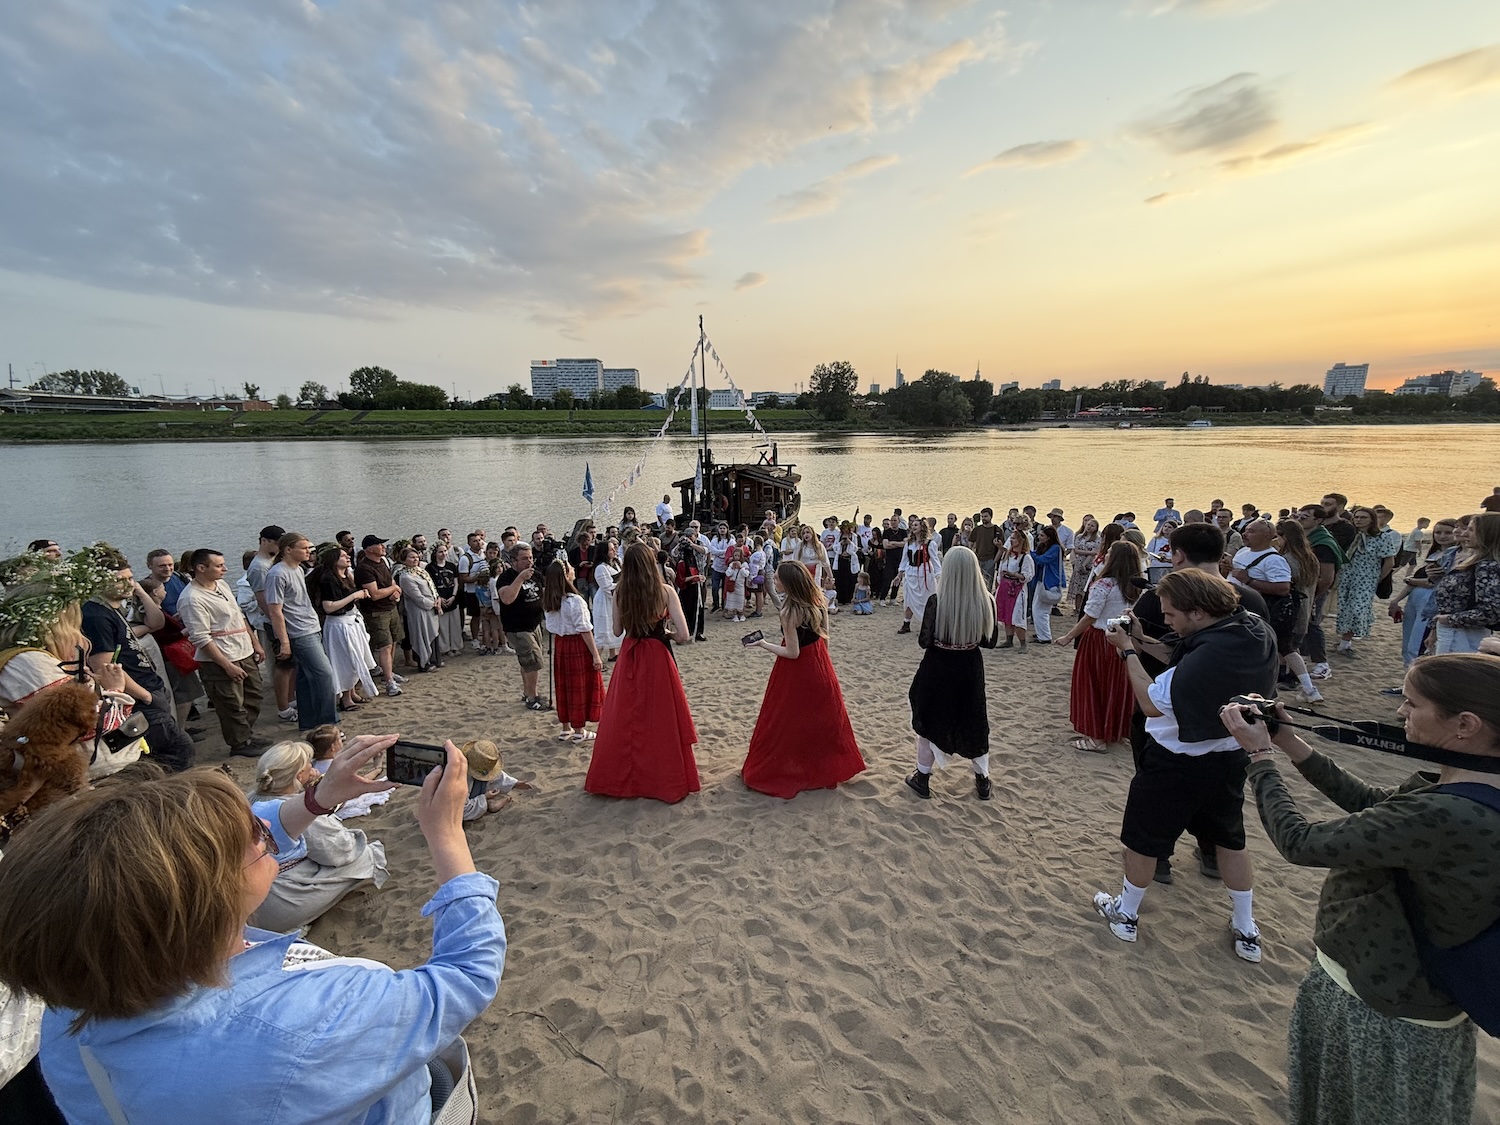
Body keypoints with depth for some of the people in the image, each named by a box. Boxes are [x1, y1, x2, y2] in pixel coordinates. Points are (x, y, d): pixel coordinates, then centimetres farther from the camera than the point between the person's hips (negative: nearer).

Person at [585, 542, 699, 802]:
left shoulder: (619, 592, -5)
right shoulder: (665, 591, -13)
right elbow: (684, 636, -16)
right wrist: (667, 634, 3)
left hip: (629, 659, 3)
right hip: (657, 659, -3)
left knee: (624, 720, 16)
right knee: (660, 720, 11)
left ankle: (617, 777, 31)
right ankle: (665, 779, 24)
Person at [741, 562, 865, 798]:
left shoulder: (790, 612, -27)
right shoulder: (818, 599, -7)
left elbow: (792, 652, -22)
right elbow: (823, 634, 3)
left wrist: (763, 644, -13)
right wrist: (819, 656, 17)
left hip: (796, 672, -7)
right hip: (819, 664, 7)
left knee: (791, 723, 10)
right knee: (822, 717, 21)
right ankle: (828, 768, 37)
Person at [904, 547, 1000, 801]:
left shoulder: (936, 601, -21)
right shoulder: (986, 602, -13)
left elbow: (924, 642, -15)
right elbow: (990, 642, -2)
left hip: (937, 670, -2)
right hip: (970, 670, 2)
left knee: (930, 722, 17)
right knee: (974, 722, 22)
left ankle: (922, 779, 29)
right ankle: (982, 781, 36)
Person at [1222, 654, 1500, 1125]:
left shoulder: (1446, 817, -36)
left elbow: (1300, 842, -29)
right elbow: (1376, 805, 7)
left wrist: (1259, 755, -17)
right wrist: (1292, 745, 1)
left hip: (1381, 1020, -8)